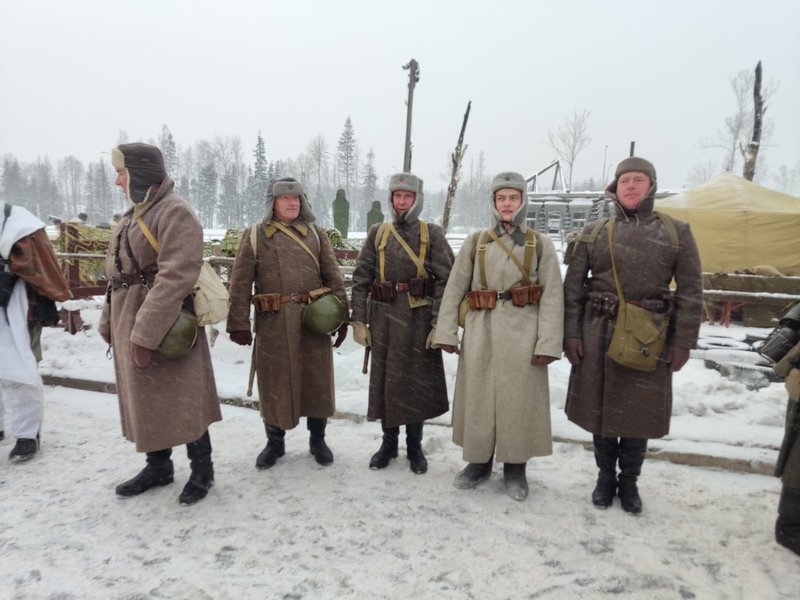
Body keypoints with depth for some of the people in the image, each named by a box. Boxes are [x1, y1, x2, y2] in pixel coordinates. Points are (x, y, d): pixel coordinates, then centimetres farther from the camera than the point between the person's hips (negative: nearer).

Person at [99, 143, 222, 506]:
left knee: (180, 398, 0)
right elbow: (118, 273, 19)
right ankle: (158, 466, 32)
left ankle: (202, 469, 17)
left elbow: (175, 277, -24)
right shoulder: (134, 214, 15)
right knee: (144, 399, 16)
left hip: (165, 325, -9)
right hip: (130, 321, 9)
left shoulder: (175, 212, -15)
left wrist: (146, 334, -25)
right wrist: (109, 323, 14)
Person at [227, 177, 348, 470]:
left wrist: (342, 316, 1)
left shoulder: (316, 234, 8)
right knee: (274, 383, 9)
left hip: (315, 319, 2)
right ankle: (274, 443, 28)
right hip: (272, 323, -1)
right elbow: (240, 283, -1)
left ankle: (317, 440, 27)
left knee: (317, 381, 9)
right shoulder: (254, 235, 2)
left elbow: (333, 277, 7)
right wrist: (239, 323, -7)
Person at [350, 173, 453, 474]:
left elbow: (446, 281, -5)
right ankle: (388, 442, 27)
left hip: (420, 321, -2)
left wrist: (440, 324, -12)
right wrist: (359, 320, -3)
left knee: (417, 382, 7)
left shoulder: (433, 234, 1)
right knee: (384, 380, 9)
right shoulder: (377, 233, 7)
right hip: (384, 319, 2)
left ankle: (415, 446, 24)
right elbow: (361, 279, 4)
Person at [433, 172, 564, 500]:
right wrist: (447, 332, -3)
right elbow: (454, 288, 4)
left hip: (523, 332, -1)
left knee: (519, 400, 5)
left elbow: (552, 296, -2)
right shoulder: (475, 242, 7)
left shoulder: (541, 244, 3)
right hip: (481, 331, 2)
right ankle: (479, 461, 26)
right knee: (478, 397, 8)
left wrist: (547, 342, -11)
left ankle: (515, 467, 22)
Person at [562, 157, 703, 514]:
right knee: (600, 408, 9)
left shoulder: (677, 232, 3)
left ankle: (629, 481, 30)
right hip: (598, 333, 1)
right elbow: (572, 286, 2)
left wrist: (683, 342, -5)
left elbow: (691, 292, 1)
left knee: (639, 412, 9)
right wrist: (571, 333, -5)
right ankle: (605, 476, 30)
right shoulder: (594, 232, 4)